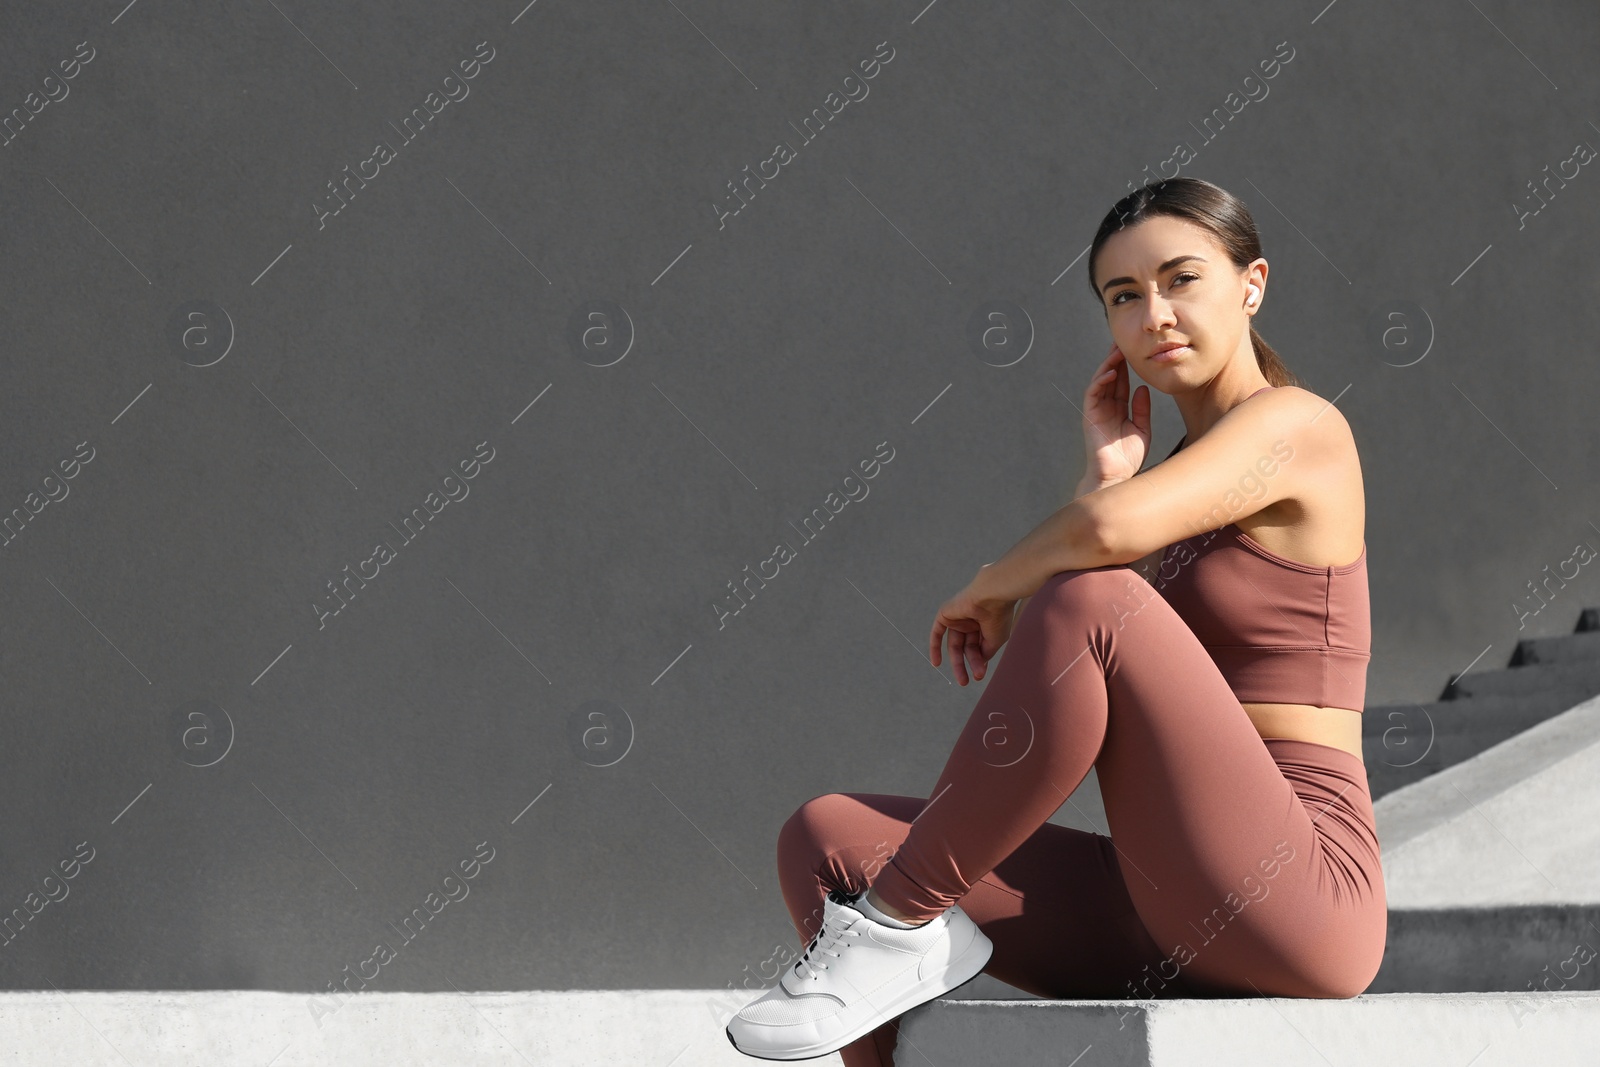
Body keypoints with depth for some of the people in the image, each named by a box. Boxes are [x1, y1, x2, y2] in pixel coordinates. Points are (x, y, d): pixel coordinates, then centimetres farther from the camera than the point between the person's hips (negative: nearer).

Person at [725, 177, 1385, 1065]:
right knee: (826, 837, -2)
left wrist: (991, 591, -4)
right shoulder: (1183, 478, 21)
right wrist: (1107, 469, 4)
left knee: (1089, 600, -26)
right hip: (1178, 931, 8)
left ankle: (900, 921, -13)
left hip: (1297, 902, -8)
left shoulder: (1295, 423, -4)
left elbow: (1105, 530, -25)